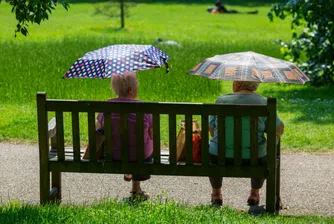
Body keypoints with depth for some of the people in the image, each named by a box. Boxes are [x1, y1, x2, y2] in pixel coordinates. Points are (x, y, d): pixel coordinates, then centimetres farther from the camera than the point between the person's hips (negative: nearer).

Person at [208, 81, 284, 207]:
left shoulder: (221, 100, -3)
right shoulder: (263, 102, -5)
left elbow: (211, 130, 4)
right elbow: (279, 129, -3)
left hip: (220, 155, 1)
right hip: (252, 158, 0)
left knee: (211, 149, 36)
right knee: (265, 154, 34)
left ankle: (216, 194, 41)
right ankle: (254, 193, 37)